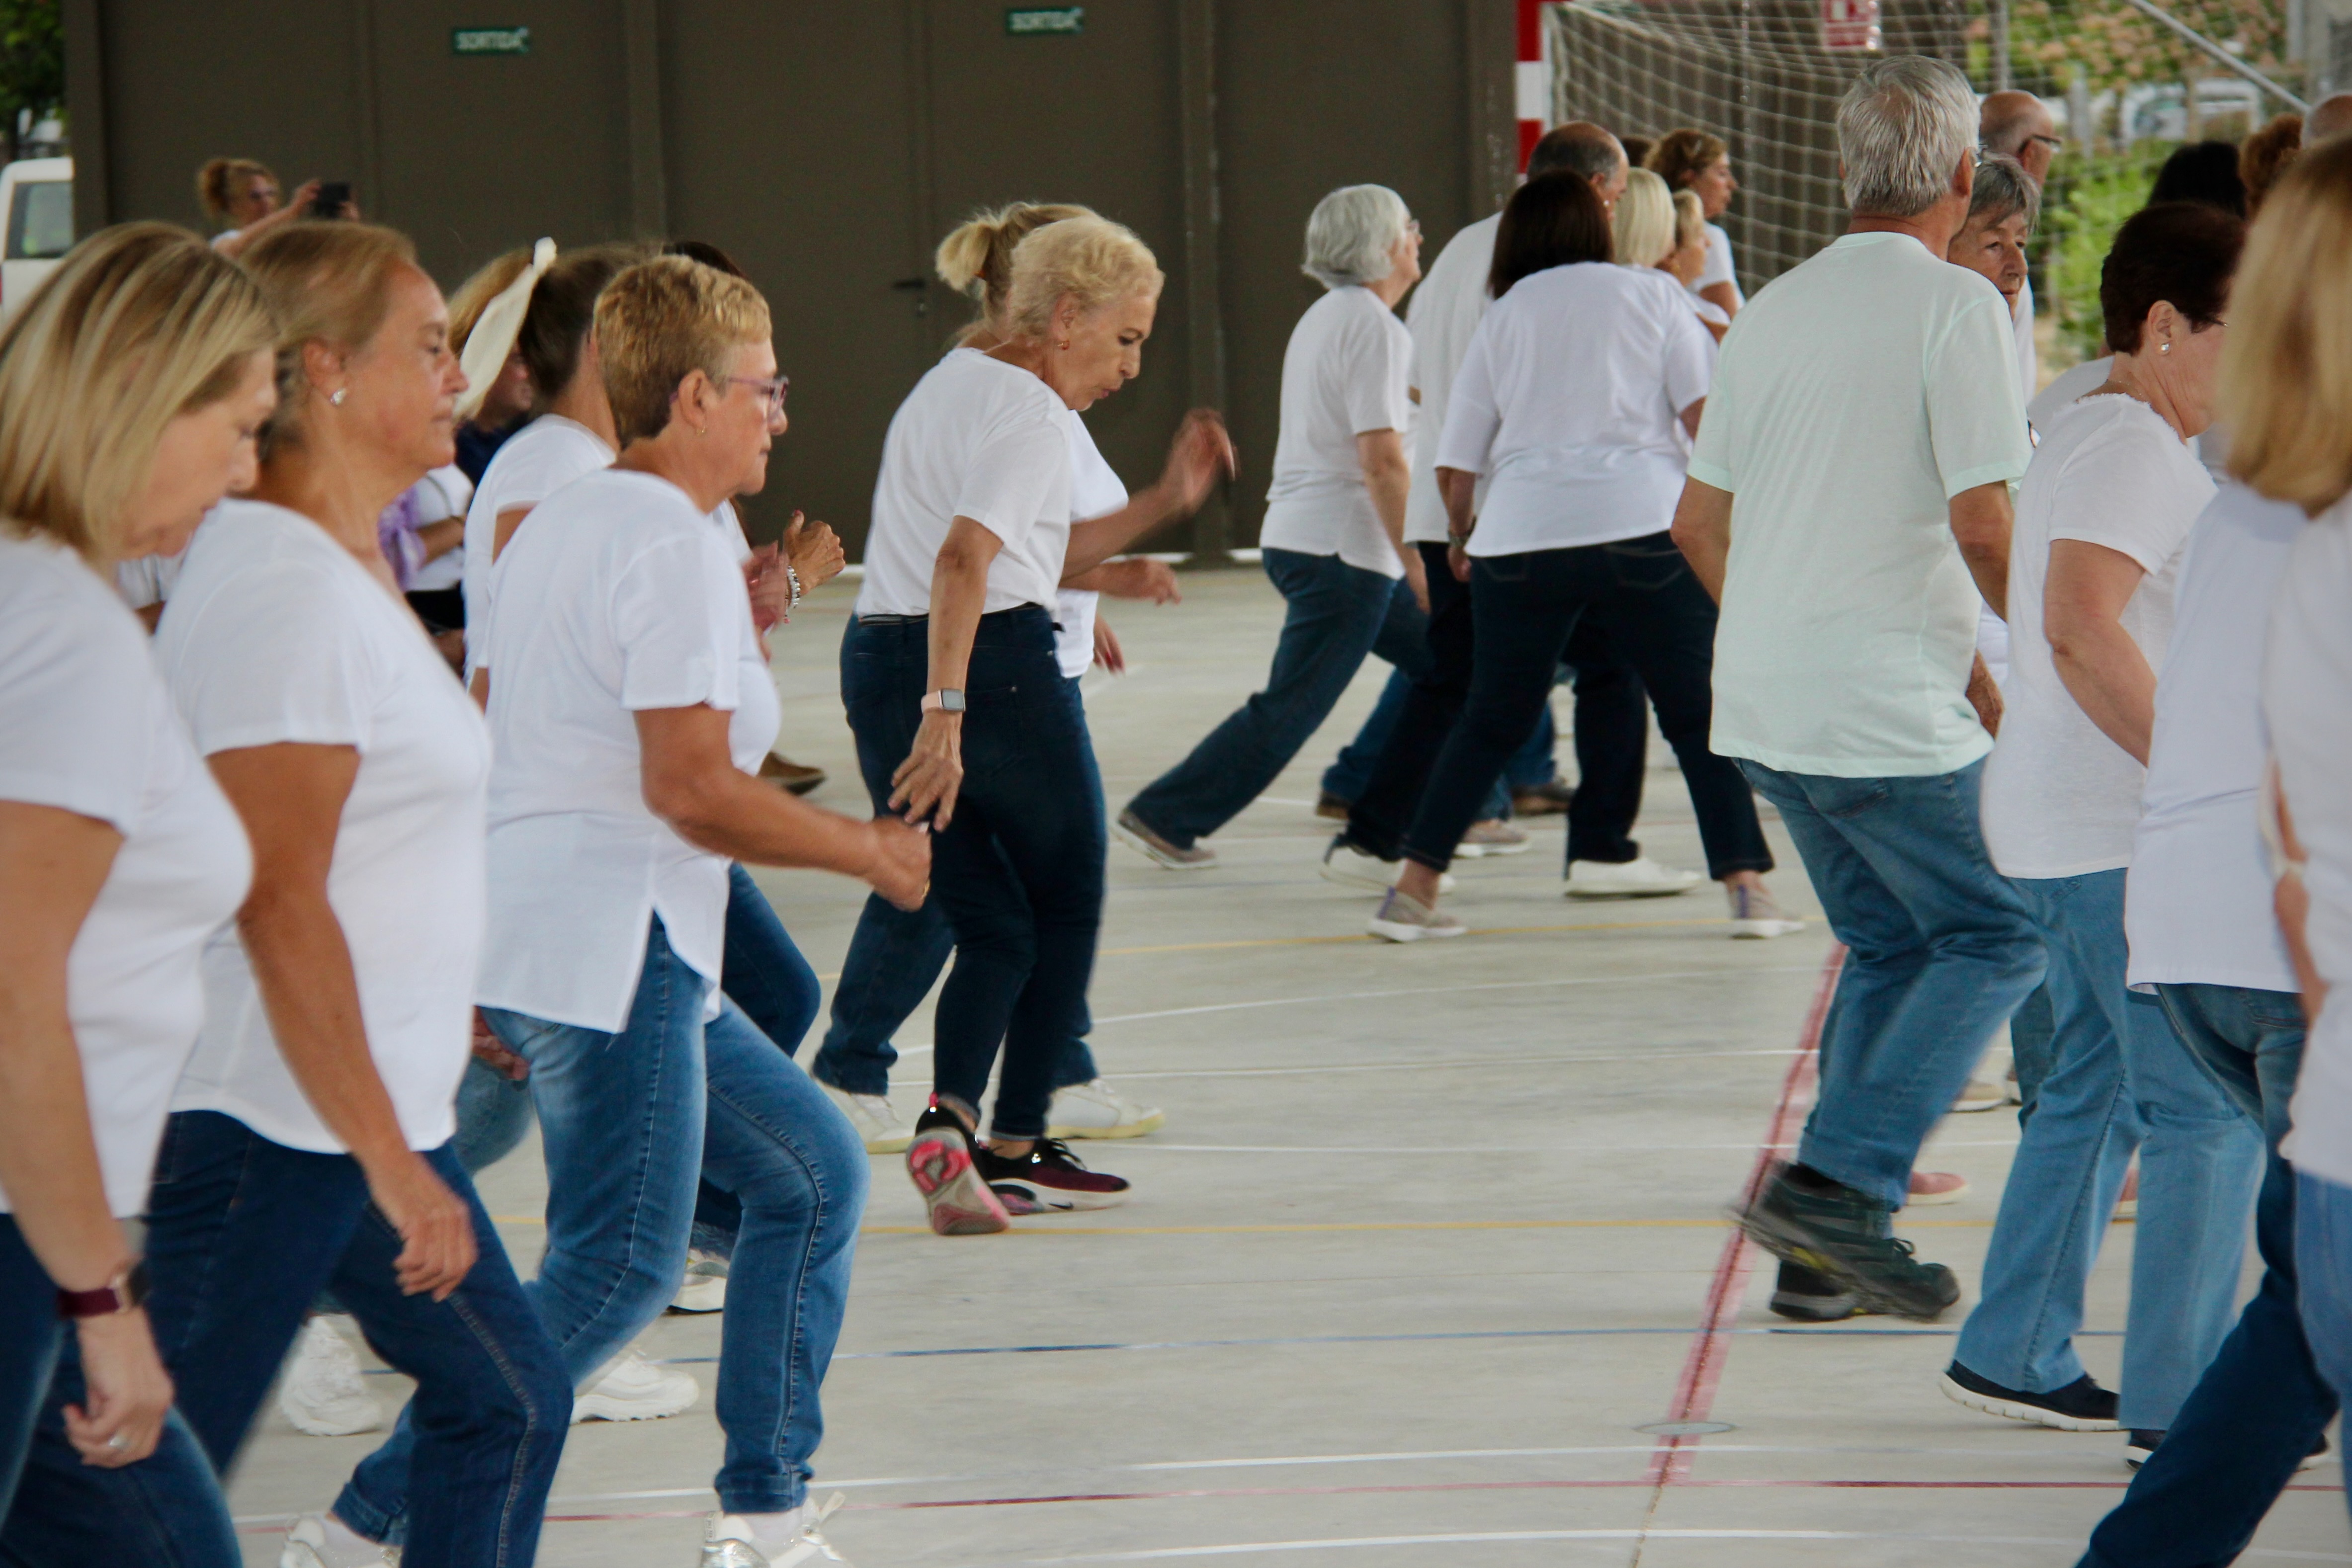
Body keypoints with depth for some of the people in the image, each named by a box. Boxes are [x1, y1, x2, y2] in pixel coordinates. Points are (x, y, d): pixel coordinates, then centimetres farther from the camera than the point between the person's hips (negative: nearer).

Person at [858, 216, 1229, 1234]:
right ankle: (1016, 1146, 14)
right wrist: (945, 715, -32)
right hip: (999, 670, -8)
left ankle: (949, 1120, -10)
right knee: (1066, 907, 13)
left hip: (878, 663, 8)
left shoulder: (951, 383, 18)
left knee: (994, 931, 12)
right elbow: (964, 558, -26)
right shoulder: (1029, 414, -11)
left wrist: (1162, 506, 20)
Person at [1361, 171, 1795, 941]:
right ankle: (1746, 887, -2)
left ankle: (1413, 890, 9)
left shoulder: (1502, 318, 16)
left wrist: (1461, 536, 32)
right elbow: (1705, 413, 2)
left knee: (1489, 722, 13)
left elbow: (1455, 466, 14)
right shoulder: (1651, 292, 12)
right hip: (1643, 523, -2)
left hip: (1519, 534, 2)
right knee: (1699, 716, 6)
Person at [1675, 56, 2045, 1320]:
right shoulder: (1954, 306, -11)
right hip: (1890, 712, -8)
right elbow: (1982, 525, -18)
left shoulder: (1775, 310, 12)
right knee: (2002, 935, 4)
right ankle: (1838, 1182, -8)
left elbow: (1698, 522, 17)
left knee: (1888, 948, 18)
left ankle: (1826, 1245, 14)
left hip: (1764, 701, 8)